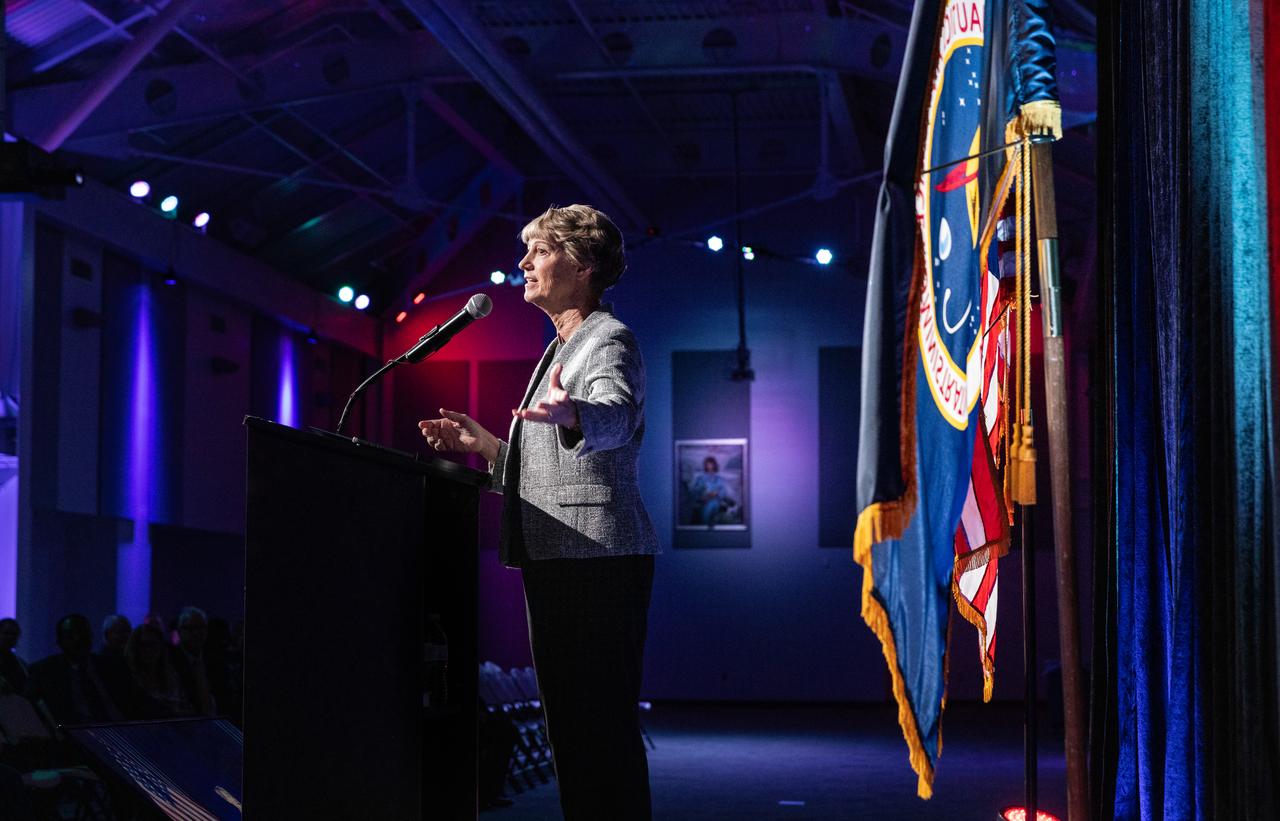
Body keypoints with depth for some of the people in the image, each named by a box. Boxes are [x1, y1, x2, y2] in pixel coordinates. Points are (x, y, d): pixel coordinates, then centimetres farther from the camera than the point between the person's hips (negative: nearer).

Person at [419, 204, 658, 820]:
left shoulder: (610, 341, -7)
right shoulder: (559, 349, 22)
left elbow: (616, 417, -31)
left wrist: (570, 415, -51)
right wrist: (482, 444, 20)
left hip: (599, 557, -10)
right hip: (551, 560, 10)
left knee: (603, 722, -10)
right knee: (567, 722, 11)